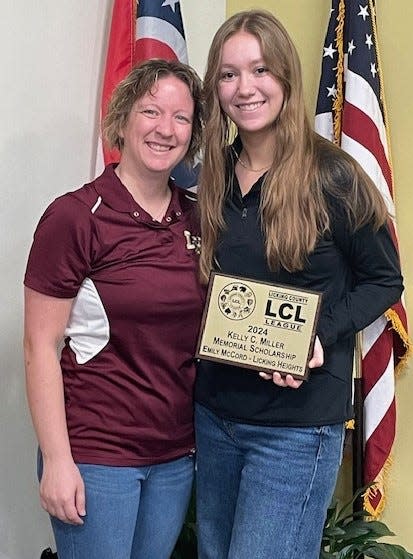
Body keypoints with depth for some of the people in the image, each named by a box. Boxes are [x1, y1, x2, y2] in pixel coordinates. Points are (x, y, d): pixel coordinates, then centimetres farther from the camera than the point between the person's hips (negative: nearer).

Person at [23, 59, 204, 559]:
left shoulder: (195, 218, 5)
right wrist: (57, 461, -14)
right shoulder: (75, 217, -12)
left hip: (176, 454, 6)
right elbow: (40, 346, -12)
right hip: (95, 456, -5)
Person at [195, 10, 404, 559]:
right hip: (214, 412, 6)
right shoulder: (215, 178, 5)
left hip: (297, 425, -6)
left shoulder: (332, 175, -12)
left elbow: (384, 280, -4)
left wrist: (323, 336, -19)